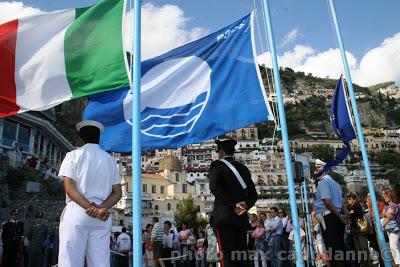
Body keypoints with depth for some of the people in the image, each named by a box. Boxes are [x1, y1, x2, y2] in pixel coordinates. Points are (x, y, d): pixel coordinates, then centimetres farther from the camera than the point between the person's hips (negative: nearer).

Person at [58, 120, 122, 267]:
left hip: (77, 213, -3)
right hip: (102, 219, 4)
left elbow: (69, 188, -8)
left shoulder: (73, 155, 5)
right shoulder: (110, 159, 15)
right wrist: (100, 208, -7)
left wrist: (92, 209, -14)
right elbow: (117, 193, 6)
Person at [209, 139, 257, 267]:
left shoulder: (217, 165, 0)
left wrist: (233, 205, -15)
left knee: (228, 255, -5)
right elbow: (253, 194, 12)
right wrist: (245, 205, -4)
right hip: (242, 217, 5)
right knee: (242, 256, 8)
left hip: (224, 217, -5)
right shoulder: (243, 168, 17)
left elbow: (214, 187, -18)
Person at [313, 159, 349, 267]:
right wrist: (340, 215, 20)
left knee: (332, 248, -6)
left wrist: (339, 216, -16)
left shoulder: (322, 182, -8)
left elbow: (327, 201, -20)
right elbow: (340, 203, 22)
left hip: (328, 218, -9)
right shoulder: (335, 183, 22)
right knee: (339, 246, 12)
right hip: (337, 217, 9)